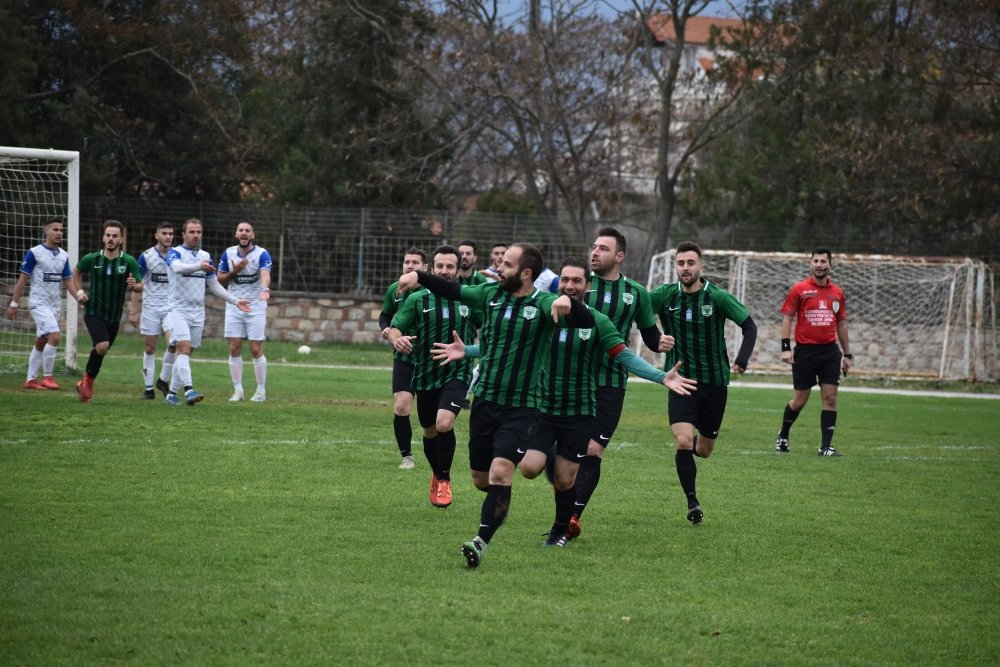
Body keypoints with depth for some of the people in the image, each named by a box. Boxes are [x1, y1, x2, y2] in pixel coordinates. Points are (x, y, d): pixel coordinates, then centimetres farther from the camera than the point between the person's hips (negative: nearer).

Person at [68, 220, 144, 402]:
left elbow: (140, 286, -3)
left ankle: (86, 383, 32)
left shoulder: (129, 262, -5)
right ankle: (88, 380, -2)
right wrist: (79, 292, 5)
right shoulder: (91, 259, -4)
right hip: (93, 312, -2)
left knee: (101, 350, 12)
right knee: (102, 346, -23)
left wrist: (134, 285, -26)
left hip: (114, 316, 2)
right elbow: (76, 272, 17)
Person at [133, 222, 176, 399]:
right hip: (151, 307, -2)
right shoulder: (146, 256, -5)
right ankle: (149, 389, 6)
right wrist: (134, 307, -8)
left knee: (174, 344, -8)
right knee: (149, 348, 0)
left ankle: (163, 381, 13)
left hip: (171, 307, 2)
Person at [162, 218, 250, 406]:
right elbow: (178, 267, -31)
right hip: (178, 310, -6)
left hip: (198, 313, 6)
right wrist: (199, 266, -48)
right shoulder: (175, 253, -6)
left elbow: (214, 285, 19)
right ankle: (189, 390, -31)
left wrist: (235, 301, 11)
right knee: (184, 348, -20)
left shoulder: (206, 256, 12)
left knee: (186, 353, 7)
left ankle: (172, 393, 14)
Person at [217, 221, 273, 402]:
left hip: (256, 307, -3)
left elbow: (265, 274, -29)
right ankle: (237, 390, 8)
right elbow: (220, 280, 7)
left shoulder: (262, 254, -11)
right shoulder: (228, 253, 2)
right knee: (234, 348, -1)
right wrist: (234, 272, -13)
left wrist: (265, 289, -51)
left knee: (256, 350, -4)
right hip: (234, 306, 3)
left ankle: (261, 390, 8)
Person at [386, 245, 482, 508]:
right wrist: (396, 339, -27)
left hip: (457, 374, -2)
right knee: (429, 432, 15)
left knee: (444, 424, -23)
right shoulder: (418, 300, -1)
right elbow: (394, 328, -6)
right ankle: (437, 474, 43)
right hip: (425, 375, 2)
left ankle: (444, 479, -2)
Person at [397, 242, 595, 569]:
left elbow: (586, 321, -24)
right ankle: (498, 506, 46)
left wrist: (567, 302, -44)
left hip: (521, 407, -5)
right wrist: (419, 277, 2)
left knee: (501, 471, -22)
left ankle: (480, 542, -21)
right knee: (481, 478, 13)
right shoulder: (491, 294, 3)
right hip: (485, 401, 5)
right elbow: (452, 290, 15)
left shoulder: (543, 304, -12)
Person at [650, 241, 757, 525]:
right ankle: (692, 502, -5)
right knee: (683, 442, -19)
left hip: (714, 382, 0)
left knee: (704, 450, 11)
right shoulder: (665, 296, -5)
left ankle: (699, 440, 49)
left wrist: (742, 359, -20)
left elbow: (749, 326, -5)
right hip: (681, 382, 0)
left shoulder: (717, 297, -9)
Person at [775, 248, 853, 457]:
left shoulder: (837, 293, 9)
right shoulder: (799, 289, -2)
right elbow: (787, 318, -2)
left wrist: (847, 354, 17)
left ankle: (826, 446, 0)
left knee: (830, 398, -4)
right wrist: (785, 348, -12)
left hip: (830, 351, 3)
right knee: (799, 400, 3)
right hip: (805, 351, -3)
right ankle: (783, 436, 27)